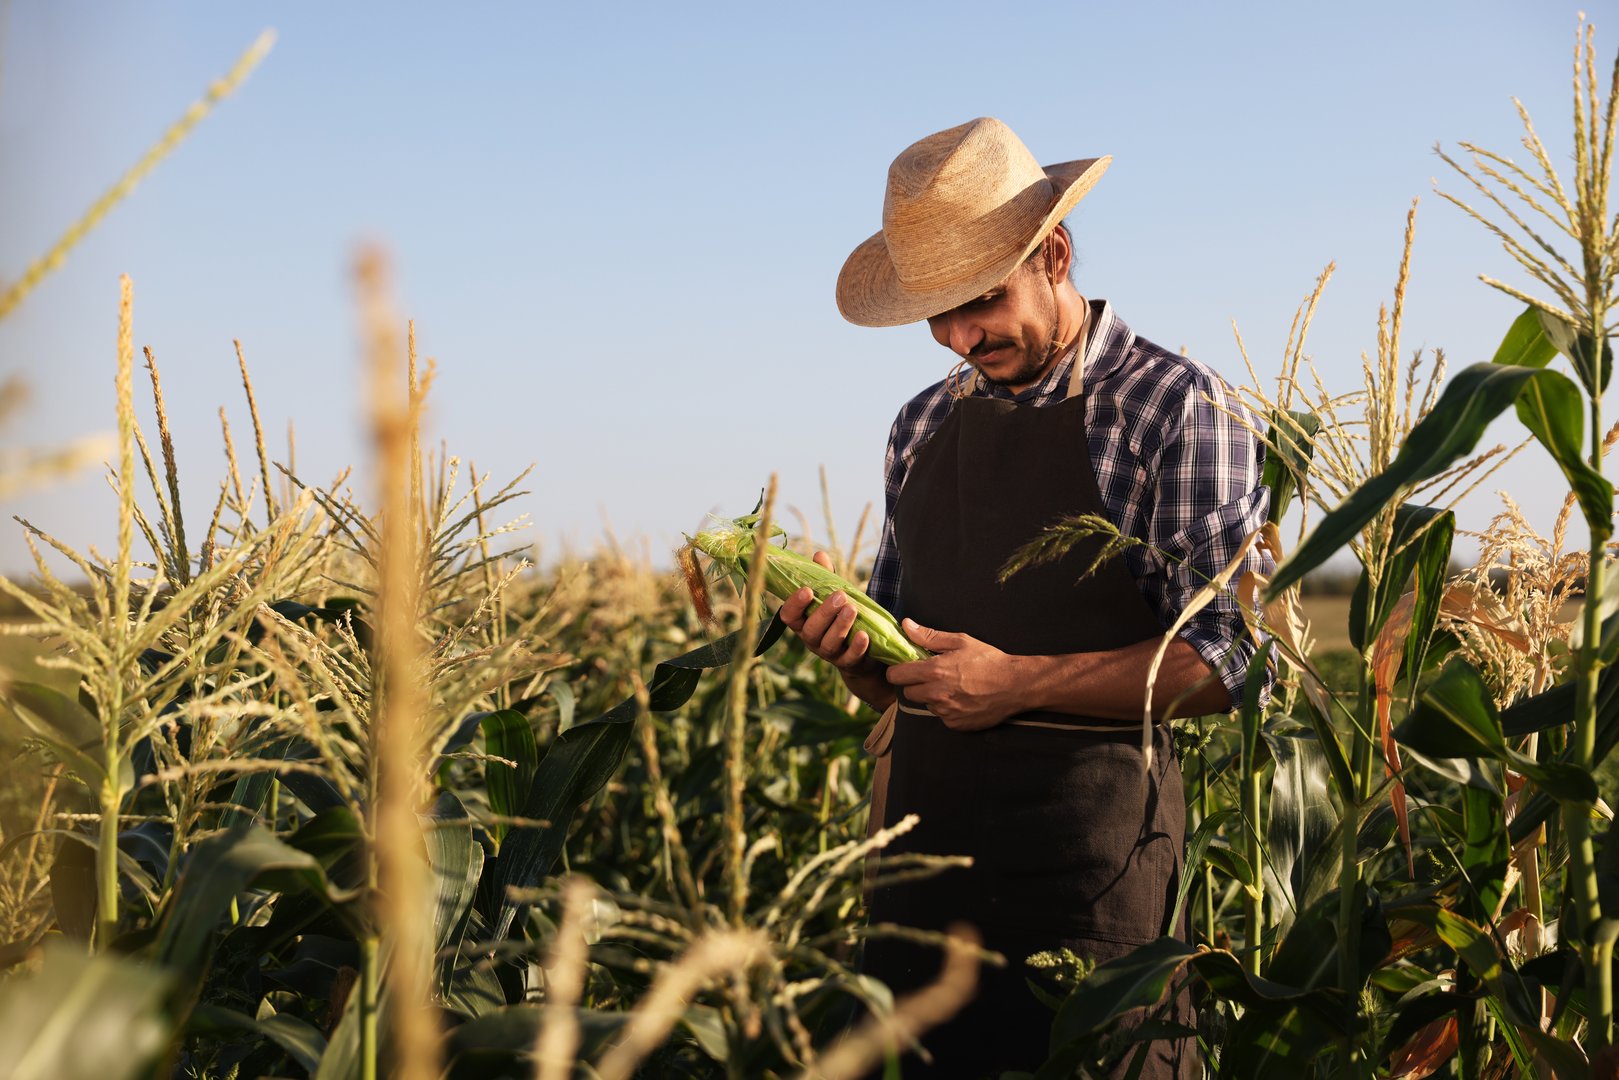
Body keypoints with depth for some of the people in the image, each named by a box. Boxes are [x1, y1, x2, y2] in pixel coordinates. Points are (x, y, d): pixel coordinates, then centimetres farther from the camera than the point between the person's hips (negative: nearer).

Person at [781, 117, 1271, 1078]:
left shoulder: (1176, 409, -5)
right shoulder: (926, 423, 15)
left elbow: (1232, 657, -12)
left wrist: (1022, 683, -16)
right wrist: (852, 646, -1)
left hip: (1089, 829, -6)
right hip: (923, 819, 6)